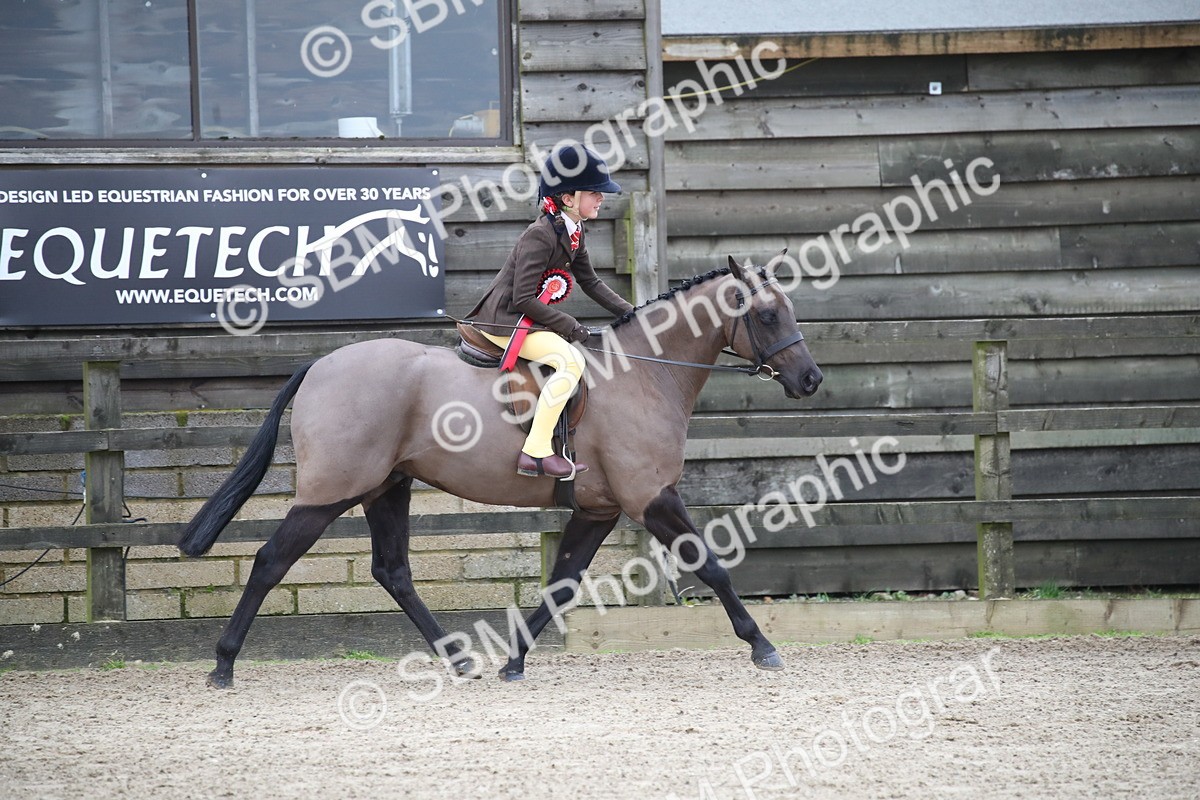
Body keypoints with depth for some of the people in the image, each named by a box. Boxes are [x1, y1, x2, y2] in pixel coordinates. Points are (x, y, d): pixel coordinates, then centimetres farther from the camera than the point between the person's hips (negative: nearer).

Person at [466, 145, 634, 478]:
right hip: (505, 321, -11)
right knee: (571, 360, -27)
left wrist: (630, 312, 9)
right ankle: (536, 453, -30)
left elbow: (591, 282, 20)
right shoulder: (540, 236, -22)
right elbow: (522, 299, -24)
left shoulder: (574, 234, 8)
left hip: (528, 318, 11)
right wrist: (569, 326, -20)